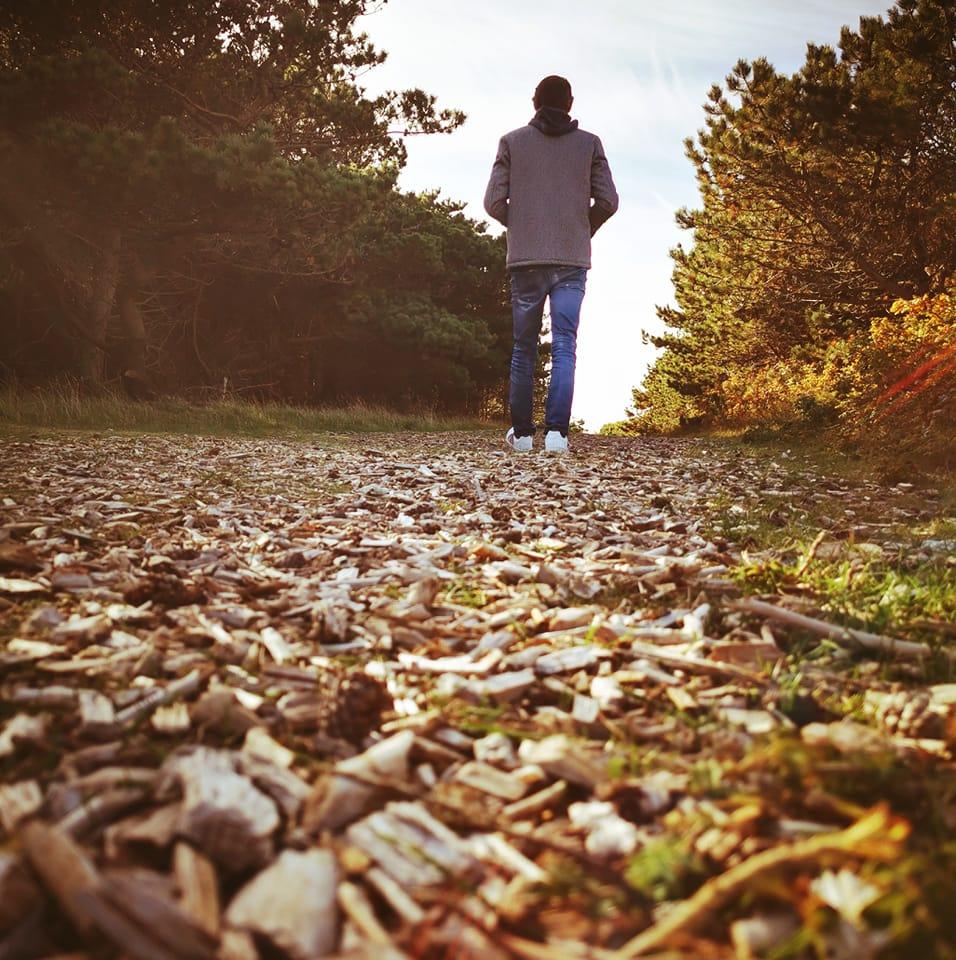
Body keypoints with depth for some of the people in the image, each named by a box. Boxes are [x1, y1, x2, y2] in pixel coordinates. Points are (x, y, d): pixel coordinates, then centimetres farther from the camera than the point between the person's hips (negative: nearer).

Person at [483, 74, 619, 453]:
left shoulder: (512, 142, 6)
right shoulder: (589, 143, 7)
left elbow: (493, 202, 0)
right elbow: (607, 201, 1)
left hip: (525, 259, 0)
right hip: (572, 261, 0)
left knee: (523, 347, 10)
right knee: (564, 348, -2)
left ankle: (521, 432, 13)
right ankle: (556, 431, -14)